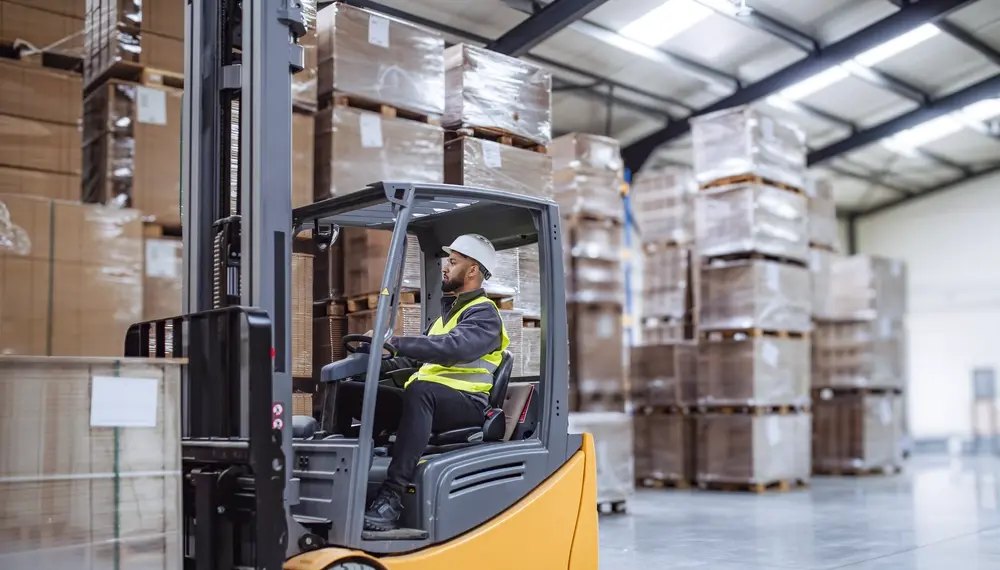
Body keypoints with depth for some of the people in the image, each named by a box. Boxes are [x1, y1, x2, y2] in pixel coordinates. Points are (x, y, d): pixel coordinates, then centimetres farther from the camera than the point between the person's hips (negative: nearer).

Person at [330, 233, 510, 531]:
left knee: (419, 390, -40)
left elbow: (453, 347, -23)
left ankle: (392, 496, -45)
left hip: (466, 403, -8)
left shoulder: (484, 313, -3)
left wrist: (394, 342, -29)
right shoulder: (448, 310, 25)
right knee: (349, 391, -3)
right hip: (428, 401, 9)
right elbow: (416, 358, 22)